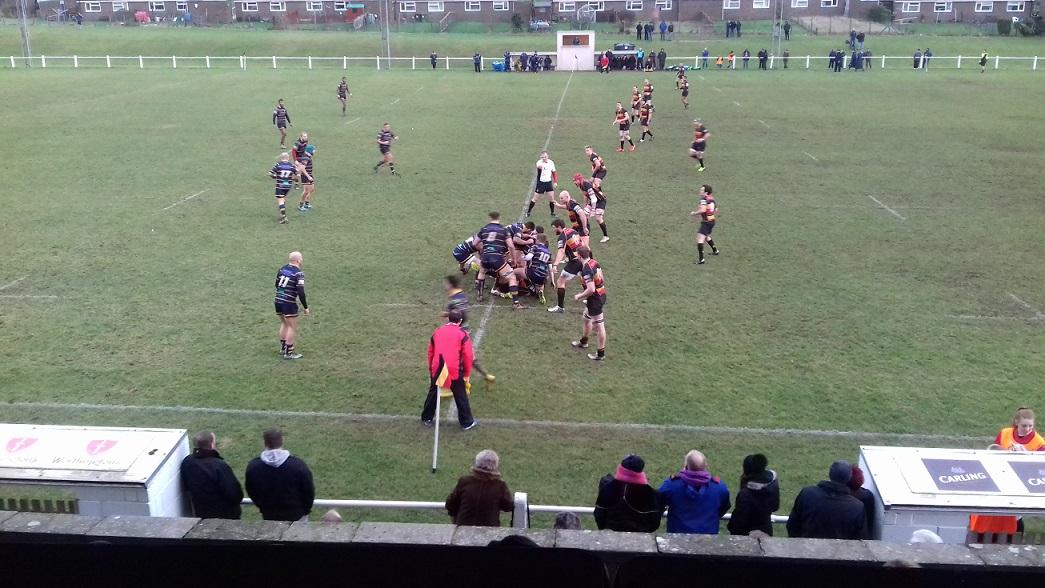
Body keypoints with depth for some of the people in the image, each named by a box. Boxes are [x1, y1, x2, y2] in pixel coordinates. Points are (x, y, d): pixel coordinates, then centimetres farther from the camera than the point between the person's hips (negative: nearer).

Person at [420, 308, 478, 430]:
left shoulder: (437, 332, 7)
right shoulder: (462, 334, -6)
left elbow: (430, 352, 14)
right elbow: (468, 356, -8)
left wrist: (431, 369, 25)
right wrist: (467, 374, 3)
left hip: (437, 370, 4)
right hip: (455, 371, -4)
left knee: (432, 394, 21)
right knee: (461, 397, 9)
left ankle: (427, 419, 33)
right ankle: (467, 422, 17)